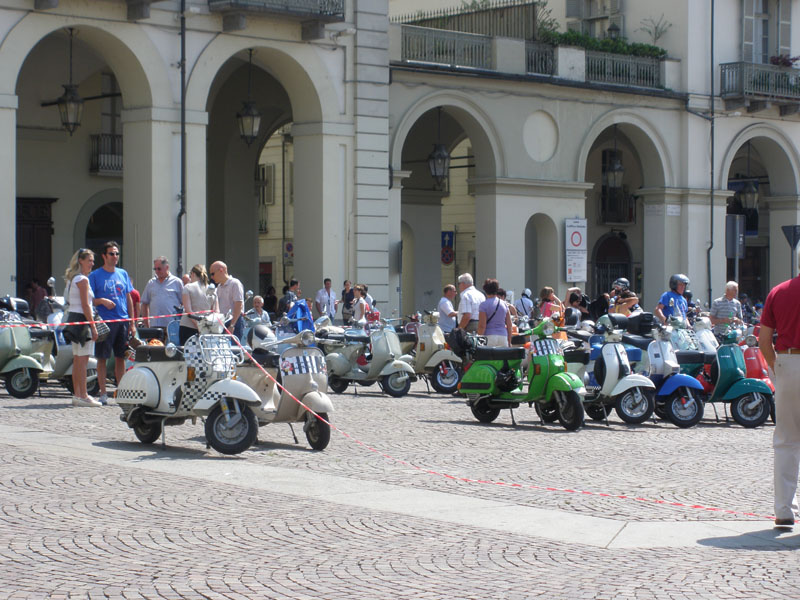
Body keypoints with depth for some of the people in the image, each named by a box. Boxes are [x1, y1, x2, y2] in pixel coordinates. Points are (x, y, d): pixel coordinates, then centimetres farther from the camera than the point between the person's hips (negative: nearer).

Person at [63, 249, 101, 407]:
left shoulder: (72, 278, 17)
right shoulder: (82, 279, -12)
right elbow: (85, 305, -17)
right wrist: (93, 326, -16)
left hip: (72, 317, 10)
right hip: (82, 319, -10)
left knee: (77, 359, 12)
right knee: (83, 359, -9)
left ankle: (78, 395, 16)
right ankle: (83, 396, -9)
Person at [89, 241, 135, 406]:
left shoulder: (123, 274, 14)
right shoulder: (95, 275, 0)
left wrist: (132, 323, 11)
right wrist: (102, 301, -20)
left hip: (123, 321, 4)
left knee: (121, 357, 8)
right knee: (102, 357, -2)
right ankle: (103, 393, 2)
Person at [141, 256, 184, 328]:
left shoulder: (177, 282, 4)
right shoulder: (151, 283, 15)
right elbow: (144, 304, 18)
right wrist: (146, 323, 11)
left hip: (172, 325, -3)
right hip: (154, 325, 3)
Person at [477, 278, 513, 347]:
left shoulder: (484, 305, -4)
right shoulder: (504, 304, 11)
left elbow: (482, 326, -9)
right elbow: (509, 325, 12)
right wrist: (509, 342, 17)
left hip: (489, 336, -5)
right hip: (503, 336, 5)